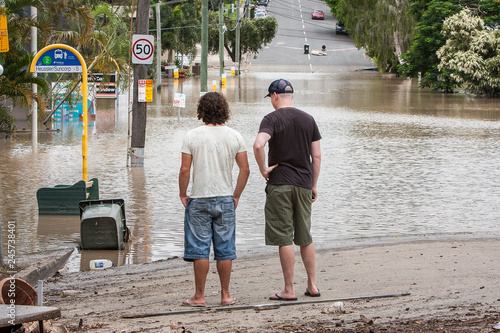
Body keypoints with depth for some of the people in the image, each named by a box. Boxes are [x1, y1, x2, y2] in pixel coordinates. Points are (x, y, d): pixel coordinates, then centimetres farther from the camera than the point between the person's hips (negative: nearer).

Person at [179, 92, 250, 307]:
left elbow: (185, 170, -10)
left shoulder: (192, 136, -6)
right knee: (225, 249, 9)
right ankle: (225, 295, 13)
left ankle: (199, 296, 4)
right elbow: (245, 169, 1)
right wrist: (236, 195, 11)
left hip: (199, 200, -2)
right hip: (225, 200, 2)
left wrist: (183, 194, 4)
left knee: (200, 249, 2)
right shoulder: (234, 136, 1)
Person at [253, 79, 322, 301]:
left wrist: (263, 170, -12)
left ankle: (289, 290, -1)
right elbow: (316, 156, 7)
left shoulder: (272, 119, -8)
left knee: (284, 238, -2)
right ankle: (312, 285, 18)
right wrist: (313, 185, 15)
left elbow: (258, 145, -26)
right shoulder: (308, 120, 8)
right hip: (303, 184, 5)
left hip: (280, 184, -5)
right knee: (305, 238, 15)